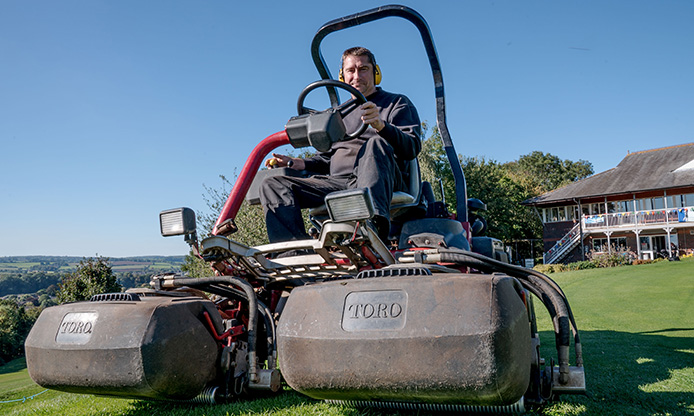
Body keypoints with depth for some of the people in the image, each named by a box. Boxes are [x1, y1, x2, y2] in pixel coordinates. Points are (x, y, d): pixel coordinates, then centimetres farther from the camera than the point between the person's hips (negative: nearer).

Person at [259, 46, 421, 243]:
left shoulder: (397, 103, 15)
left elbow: (413, 147, -2)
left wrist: (381, 126, -22)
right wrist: (298, 163, 11)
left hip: (382, 182, -4)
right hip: (336, 182, 5)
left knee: (375, 144, -37)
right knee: (272, 185, -12)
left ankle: (373, 221, -60)